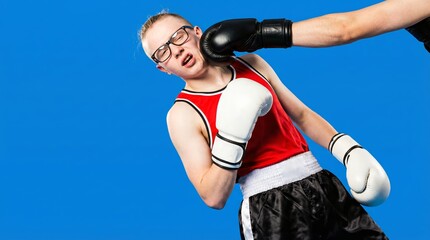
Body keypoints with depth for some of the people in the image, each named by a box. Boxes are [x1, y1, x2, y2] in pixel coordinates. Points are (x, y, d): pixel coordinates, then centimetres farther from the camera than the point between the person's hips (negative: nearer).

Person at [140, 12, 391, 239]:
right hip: (267, 209, -5)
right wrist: (231, 134, -21)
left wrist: (350, 151, 7)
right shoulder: (183, 114, -5)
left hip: (323, 186, 5)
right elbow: (214, 198, -11)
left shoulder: (251, 64, 9)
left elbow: (302, 114, 18)